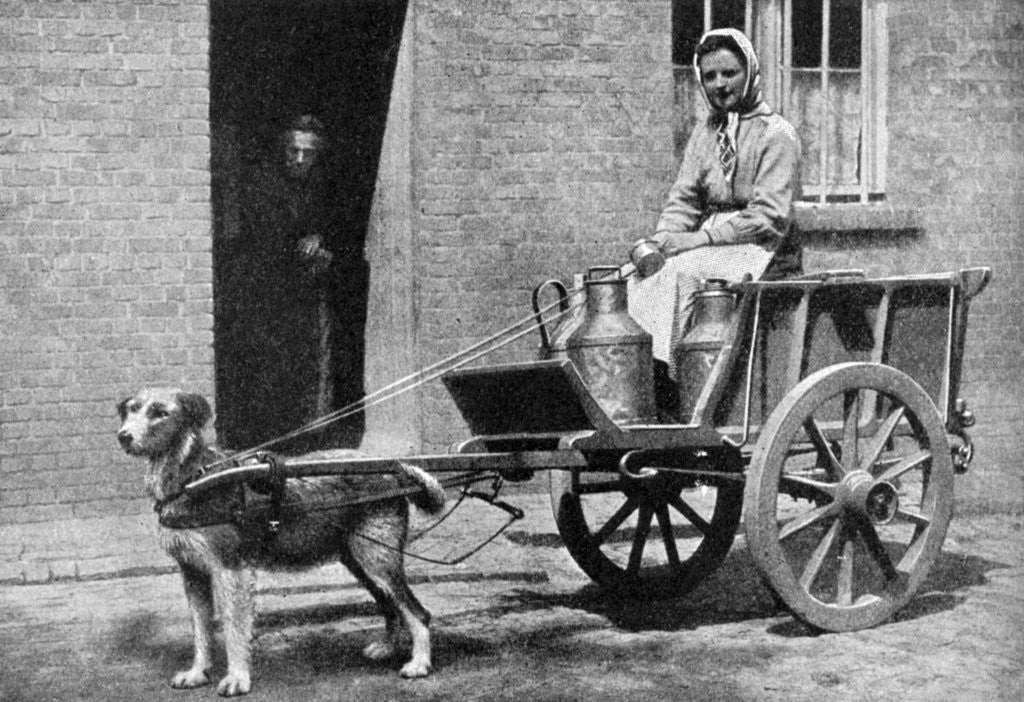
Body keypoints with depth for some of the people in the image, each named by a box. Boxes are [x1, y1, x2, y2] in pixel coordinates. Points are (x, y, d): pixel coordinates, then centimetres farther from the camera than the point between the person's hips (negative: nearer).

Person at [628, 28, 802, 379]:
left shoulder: (776, 134, -5)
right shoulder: (703, 133, 17)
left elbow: (769, 218, -15)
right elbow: (683, 200, 11)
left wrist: (695, 240, -19)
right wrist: (659, 241, -11)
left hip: (761, 253, -6)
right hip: (710, 249, 6)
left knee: (679, 272, -30)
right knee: (644, 273, -18)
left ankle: (673, 372, -25)